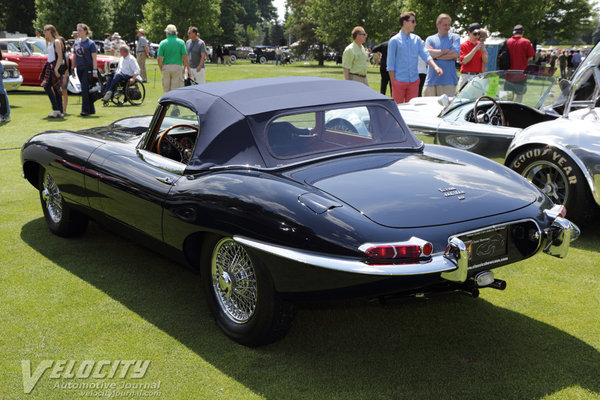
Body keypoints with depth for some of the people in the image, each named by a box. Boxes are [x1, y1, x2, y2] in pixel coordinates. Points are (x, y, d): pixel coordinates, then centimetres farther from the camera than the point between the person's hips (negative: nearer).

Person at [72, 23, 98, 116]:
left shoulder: (90, 43, -6)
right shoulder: (76, 43, 12)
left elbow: (94, 58, -10)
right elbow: (75, 56, 18)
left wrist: (95, 71, -16)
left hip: (88, 68, -7)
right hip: (79, 69, 7)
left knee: (85, 89, -13)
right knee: (85, 89, 10)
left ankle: (85, 110, -12)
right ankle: (91, 110, 17)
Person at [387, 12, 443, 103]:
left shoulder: (417, 39, 9)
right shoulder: (394, 41, -3)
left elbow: (425, 55, 1)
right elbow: (390, 64, -4)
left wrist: (435, 67, -17)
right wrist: (393, 83, -9)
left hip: (414, 81, 4)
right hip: (399, 81, -4)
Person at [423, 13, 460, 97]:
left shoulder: (455, 37, 9)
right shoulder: (430, 39, 14)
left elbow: (455, 55, -6)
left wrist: (436, 55, -1)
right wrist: (446, 51, -3)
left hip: (448, 81, -2)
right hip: (431, 80, 2)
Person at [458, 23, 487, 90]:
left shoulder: (480, 45, 13)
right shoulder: (463, 46, 0)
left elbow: (485, 61, 9)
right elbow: (464, 61, -14)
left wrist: (483, 52, -11)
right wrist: (475, 49, -17)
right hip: (466, 76, -4)